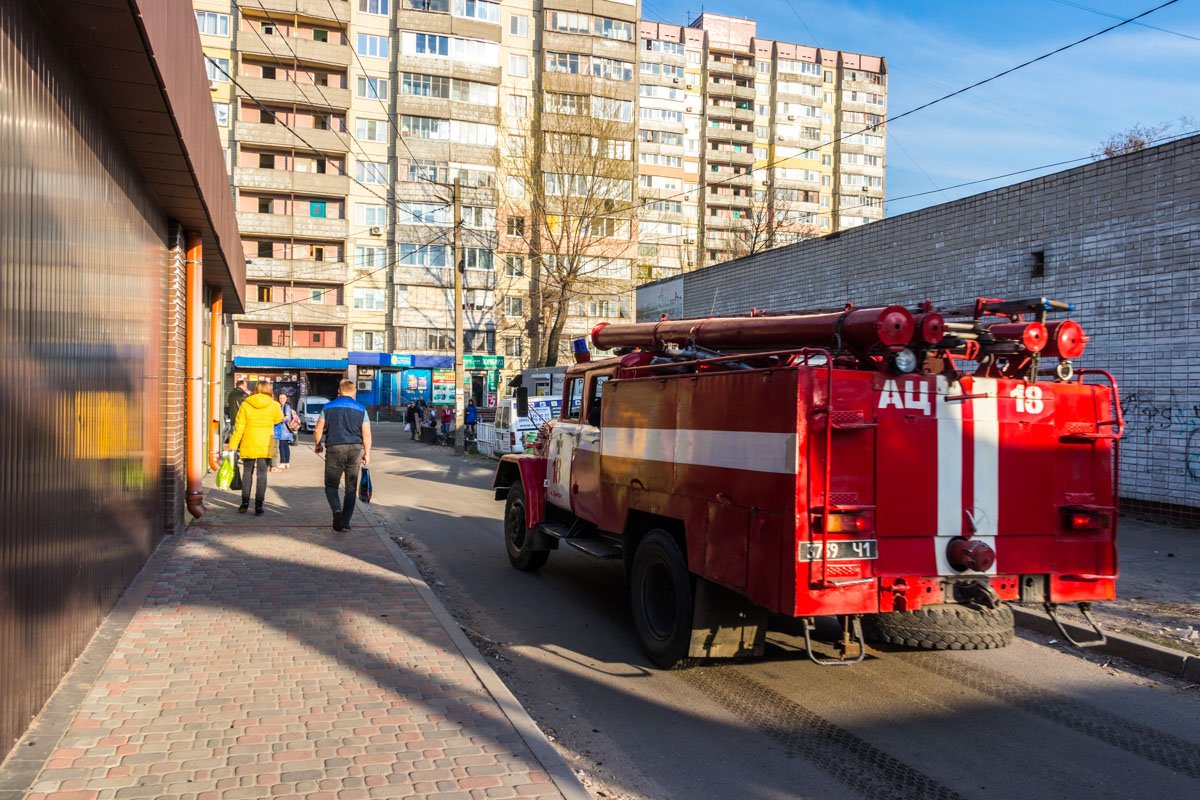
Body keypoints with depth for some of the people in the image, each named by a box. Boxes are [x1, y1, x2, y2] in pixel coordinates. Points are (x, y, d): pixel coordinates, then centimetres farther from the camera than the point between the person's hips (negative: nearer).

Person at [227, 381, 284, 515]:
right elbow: (279, 419, 15)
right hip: (266, 446, -1)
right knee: (262, 475, 4)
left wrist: (232, 446, 4)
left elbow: (238, 428, -1)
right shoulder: (274, 406, -4)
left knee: (247, 473, 16)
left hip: (248, 445, 1)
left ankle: (245, 504, 17)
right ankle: (258, 506, 2)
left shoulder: (245, 405, -2)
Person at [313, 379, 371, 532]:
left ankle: (337, 509, -17)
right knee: (351, 488, 9)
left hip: (334, 449, -1)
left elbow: (318, 431, 4)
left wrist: (318, 445, 22)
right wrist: (367, 454, 9)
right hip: (355, 449, 1)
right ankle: (345, 523, 8)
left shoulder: (328, 407, 6)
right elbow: (366, 434, 0)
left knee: (331, 485, 10)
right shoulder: (361, 409, 6)